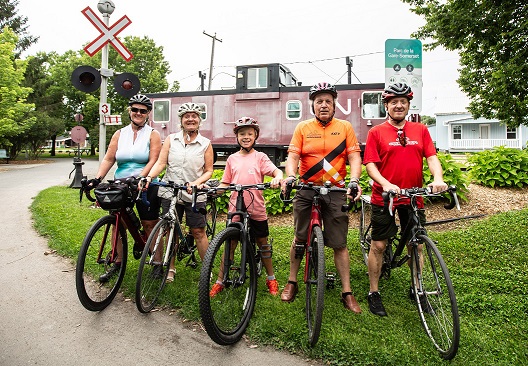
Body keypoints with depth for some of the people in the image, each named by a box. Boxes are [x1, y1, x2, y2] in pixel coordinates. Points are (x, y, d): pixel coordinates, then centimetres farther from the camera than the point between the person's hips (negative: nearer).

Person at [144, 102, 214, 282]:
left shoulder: (205, 144, 2)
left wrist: (197, 182, -16)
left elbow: (209, 171, 1)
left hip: (194, 195, -2)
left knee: (198, 232, 2)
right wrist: (148, 177, -18)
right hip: (170, 192, 2)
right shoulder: (171, 139, 6)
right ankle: (171, 269, 26)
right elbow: (161, 162, -1)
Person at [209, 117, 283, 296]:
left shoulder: (260, 157, 2)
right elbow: (225, 183, 11)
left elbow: (276, 170, -12)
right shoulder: (232, 158, 9)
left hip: (256, 209, -1)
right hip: (235, 208, 1)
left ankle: (271, 279, 30)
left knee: (263, 243, 13)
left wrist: (277, 178, -34)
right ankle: (220, 281, 20)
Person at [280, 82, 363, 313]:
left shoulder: (345, 127, 5)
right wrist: (290, 175, -23)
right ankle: (292, 283, 28)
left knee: (339, 244, 3)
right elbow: (293, 155, -3)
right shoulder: (303, 128, 5)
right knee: (300, 239, 11)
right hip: (306, 190, 1)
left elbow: (354, 156, -2)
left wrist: (354, 180, -20)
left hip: (336, 191, 0)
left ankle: (347, 293, 15)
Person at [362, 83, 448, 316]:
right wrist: (386, 184, -23)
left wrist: (438, 178, -18)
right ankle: (374, 293, 18)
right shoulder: (376, 132, -1)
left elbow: (432, 157, 1)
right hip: (384, 197, -3)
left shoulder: (421, 130, 8)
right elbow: (370, 164, -7)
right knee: (378, 245, 3)